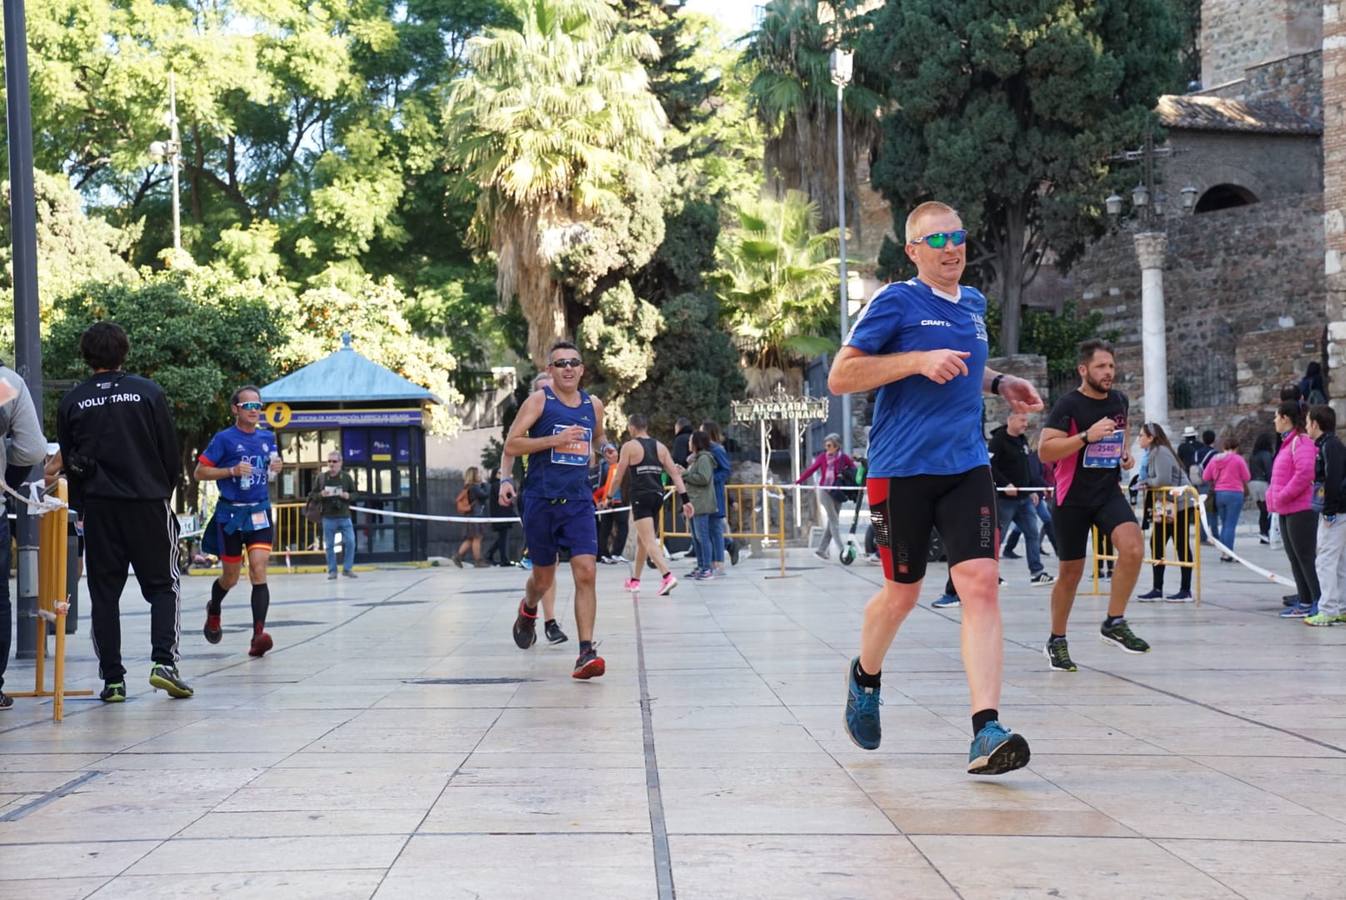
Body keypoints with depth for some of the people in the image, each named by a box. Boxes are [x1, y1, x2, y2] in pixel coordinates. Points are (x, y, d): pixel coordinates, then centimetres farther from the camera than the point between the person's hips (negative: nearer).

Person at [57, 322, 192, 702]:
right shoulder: (148, 393, -2)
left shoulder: (72, 402, 2)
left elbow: (69, 462, 7)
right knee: (162, 586, 8)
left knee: (104, 593, 7)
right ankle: (163, 662, -8)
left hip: (97, 506, 1)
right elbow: (171, 453, 0)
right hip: (148, 501, -1)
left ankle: (112, 678, 4)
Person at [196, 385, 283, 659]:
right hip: (230, 513, -2)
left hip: (259, 512, 2)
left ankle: (258, 635, -20)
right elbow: (199, 472, -7)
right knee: (231, 577, 10)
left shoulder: (267, 437, 8)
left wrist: (276, 468, 1)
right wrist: (232, 471, -19)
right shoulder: (224, 438, -6)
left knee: (258, 570, -14)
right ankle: (213, 610, 44)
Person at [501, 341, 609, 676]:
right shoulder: (538, 400, -3)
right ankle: (528, 611, 47)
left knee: (586, 573, -13)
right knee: (544, 577, 12)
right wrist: (554, 440, -19)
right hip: (541, 501, -2)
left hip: (579, 501, 2)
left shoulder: (593, 404, 10)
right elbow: (511, 445, -10)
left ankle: (586, 652, -13)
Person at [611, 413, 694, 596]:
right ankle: (635, 580, 31)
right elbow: (675, 474, 6)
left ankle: (667, 576, -30)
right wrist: (685, 499, 5)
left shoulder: (629, 446, -2)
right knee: (641, 538, 21)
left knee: (649, 540, -12)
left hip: (641, 496, -6)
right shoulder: (660, 447, 13)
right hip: (658, 495, 6)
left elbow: (619, 476, -1)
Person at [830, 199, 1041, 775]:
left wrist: (998, 383, 14)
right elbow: (840, 377, -11)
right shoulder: (895, 303, -5)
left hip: (966, 468, 4)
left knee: (980, 585, -12)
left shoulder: (974, 304, 14)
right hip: (901, 469, -4)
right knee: (902, 594, 9)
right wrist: (919, 361, -20)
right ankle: (865, 678, 40)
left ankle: (986, 730, -16)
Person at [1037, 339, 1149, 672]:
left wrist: (1126, 452, 10)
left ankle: (1114, 623, -9)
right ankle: (1056, 641, 22)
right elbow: (1044, 451, -20)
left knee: (1132, 547, -23)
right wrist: (1087, 436, -28)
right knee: (1071, 571, 4)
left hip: (1109, 491, 4)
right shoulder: (1068, 405, -11)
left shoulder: (1120, 400, 7)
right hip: (1073, 498, -4)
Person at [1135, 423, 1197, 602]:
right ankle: (1157, 589, 13)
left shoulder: (1161, 452, -16)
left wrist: (1146, 482, -8)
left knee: (1182, 547, -3)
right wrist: (1146, 484, -3)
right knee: (1156, 545, 8)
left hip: (1178, 506, -10)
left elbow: (1163, 480, -23)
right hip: (1166, 506, 10)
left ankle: (1186, 591, 2)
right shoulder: (1153, 452, 13)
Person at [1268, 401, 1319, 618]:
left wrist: (1282, 496, -21)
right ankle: (1304, 602, 19)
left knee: (1305, 558, -8)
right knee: (1295, 559, 13)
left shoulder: (1300, 441, -14)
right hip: (1287, 511, 10)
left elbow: (1305, 472, -27)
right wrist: (1273, 497, 12)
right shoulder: (1287, 443, 17)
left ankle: (1319, 602, -6)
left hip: (1300, 510, -10)